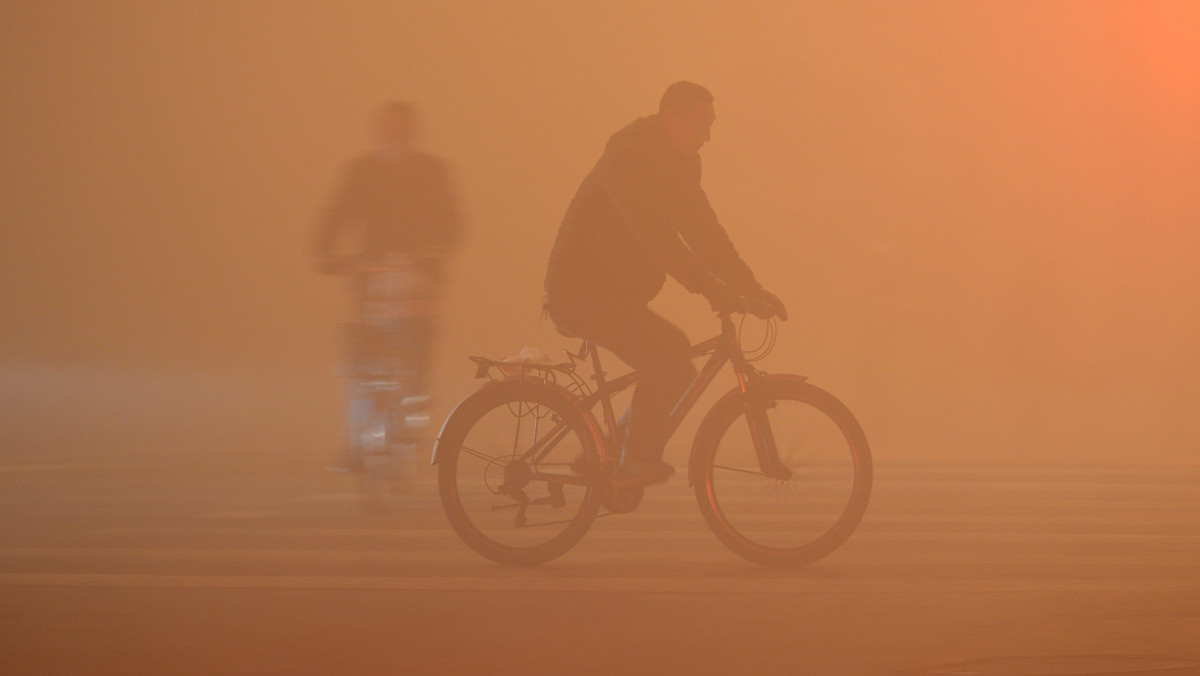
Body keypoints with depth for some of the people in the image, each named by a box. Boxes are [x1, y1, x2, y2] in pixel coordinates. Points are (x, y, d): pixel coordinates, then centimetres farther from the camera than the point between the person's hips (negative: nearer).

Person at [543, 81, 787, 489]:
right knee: (670, 351, -24)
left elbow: (703, 231, 12)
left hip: (615, 294, 10)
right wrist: (709, 287, -35)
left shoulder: (678, 164, 10)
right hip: (582, 292, -10)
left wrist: (751, 288, 3)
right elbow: (652, 234, -30)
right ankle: (636, 464, -18)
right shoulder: (628, 158, -19)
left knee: (675, 375, 7)